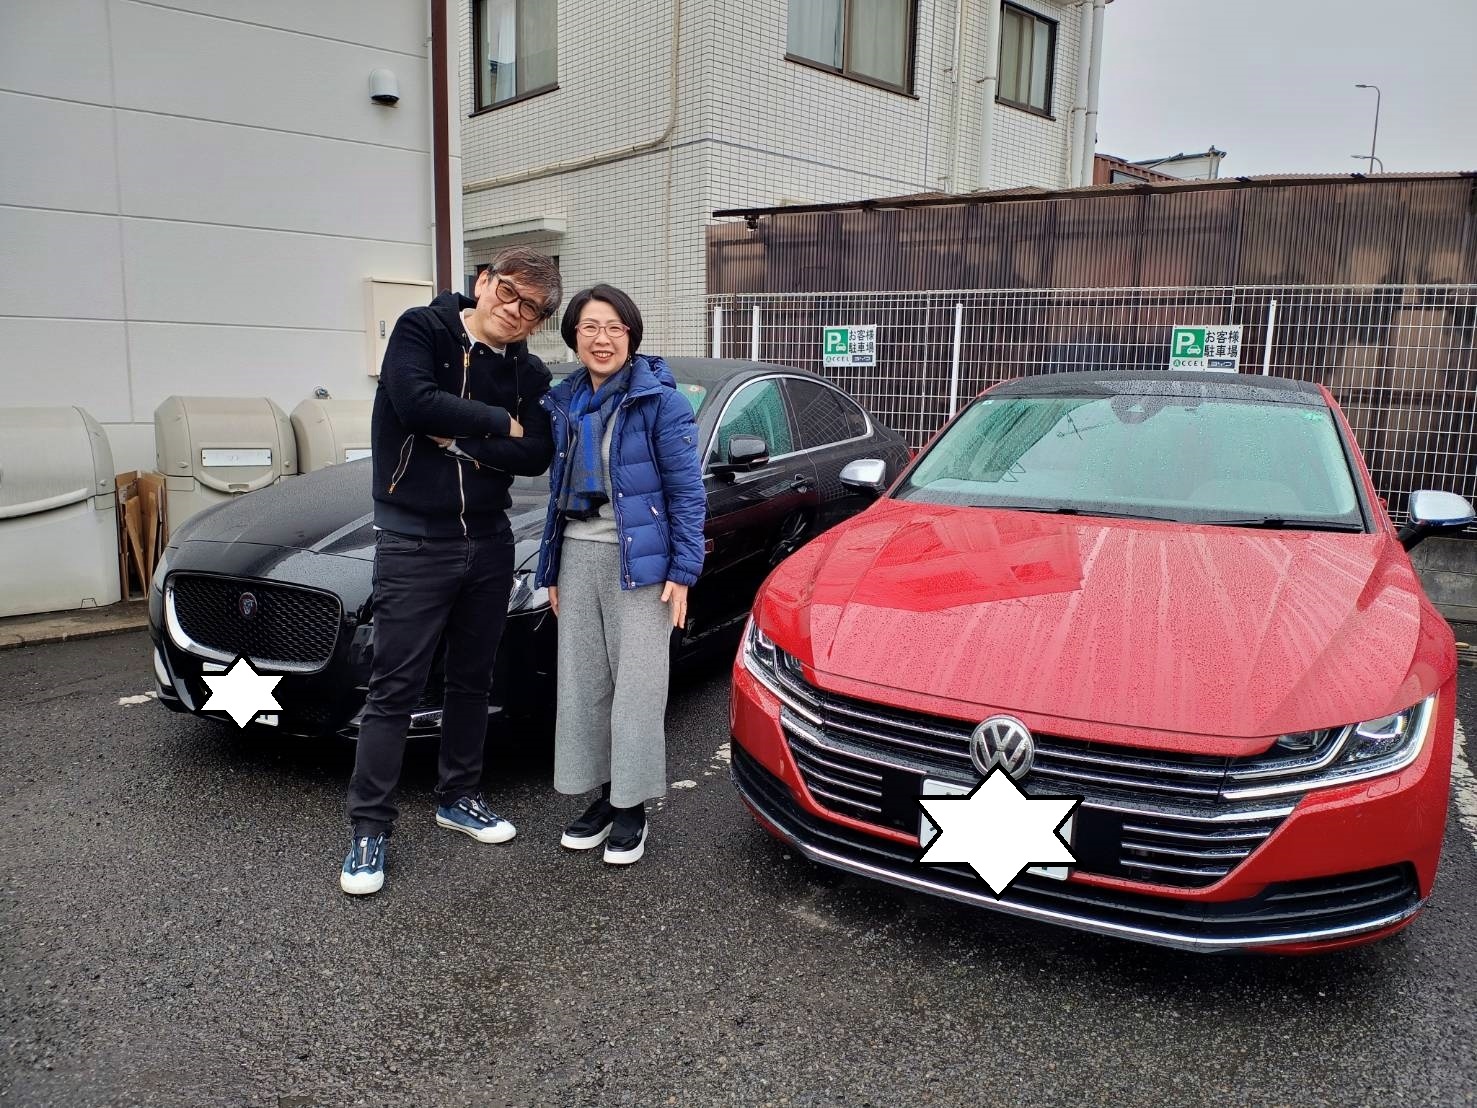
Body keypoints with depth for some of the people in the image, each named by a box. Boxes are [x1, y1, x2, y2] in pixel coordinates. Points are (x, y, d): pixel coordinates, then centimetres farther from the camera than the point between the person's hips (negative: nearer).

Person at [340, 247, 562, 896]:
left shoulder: (528, 374, 7)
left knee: (472, 680, 15)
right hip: (414, 542, -5)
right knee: (395, 688, -2)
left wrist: (463, 443, -16)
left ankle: (458, 798, 32)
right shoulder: (422, 329, -4)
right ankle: (369, 830, 9)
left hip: (489, 543, 5)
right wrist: (498, 424, -12)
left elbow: (537, 456, -6)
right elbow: (414, 400, -22)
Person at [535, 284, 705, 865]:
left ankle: (633, 806, 15)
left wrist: (682, 571, -13)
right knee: (583, 680, 10)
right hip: (578, 556, 6)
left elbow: (686, 490, -9)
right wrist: (552, 571, 15)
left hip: (638, 559, -6)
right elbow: (559, 489, 16)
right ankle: (604, 796, 25)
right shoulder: (564, 401, 10)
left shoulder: (659, 399, -8)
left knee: (636, 683, 0)